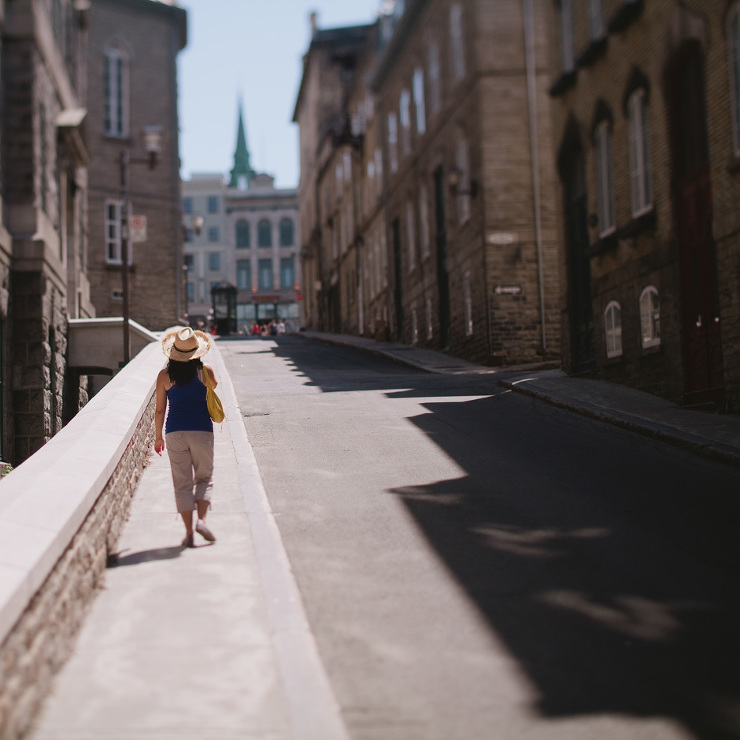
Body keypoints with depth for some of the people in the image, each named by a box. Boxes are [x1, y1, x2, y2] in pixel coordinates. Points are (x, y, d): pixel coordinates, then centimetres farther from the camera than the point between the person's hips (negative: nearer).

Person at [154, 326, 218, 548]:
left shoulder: (164, 376, -2)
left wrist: (158, 436, 14)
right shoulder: (205, 371, -4)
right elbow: (214, 386, 18)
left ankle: (189, 532, 3)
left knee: (182, 483, 7)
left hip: (175, 432, 1)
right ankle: (201, 520, -7)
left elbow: (159, 409, 3)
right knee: (204, 478, 14)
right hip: (201, 431, -1)